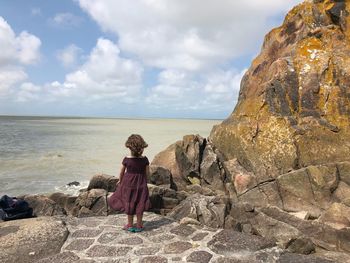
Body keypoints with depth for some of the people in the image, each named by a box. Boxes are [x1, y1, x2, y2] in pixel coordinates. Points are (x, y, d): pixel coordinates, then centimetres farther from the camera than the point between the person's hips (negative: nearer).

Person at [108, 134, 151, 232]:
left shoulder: (126, 159, -16)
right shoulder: (144, 159, -13)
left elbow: (122, 172, -3)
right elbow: (147, 172, -4)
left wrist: (120, 181, 14)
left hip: (128, 183, -1)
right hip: (141, 184, 1)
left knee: (128, 204, 14)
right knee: (139, 204, 12)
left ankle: (130, 225, 25)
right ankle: (139, 225, 21)